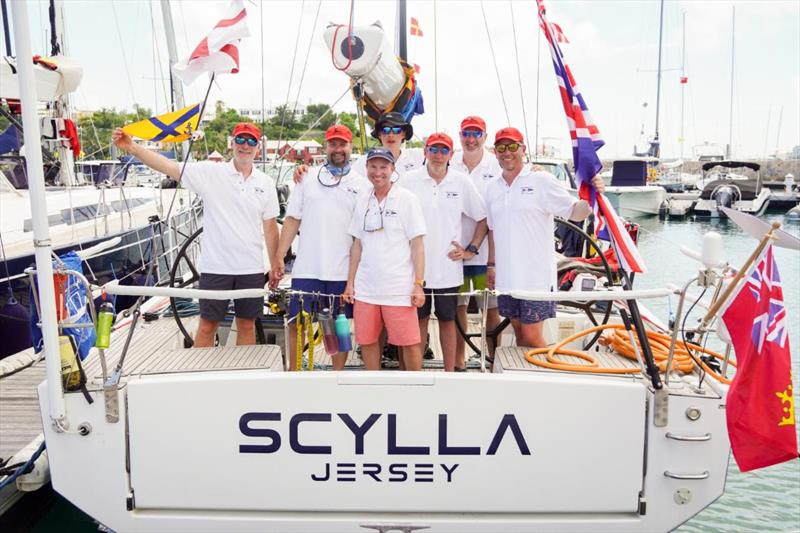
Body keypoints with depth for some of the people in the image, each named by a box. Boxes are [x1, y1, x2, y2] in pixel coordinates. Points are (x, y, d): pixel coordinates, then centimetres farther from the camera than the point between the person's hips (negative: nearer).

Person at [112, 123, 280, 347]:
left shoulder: (266, 183, 5)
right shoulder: (210, 172, -3)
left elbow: (270, 227, 8)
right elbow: (169, 166, -11)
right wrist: (132, 148, -24)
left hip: (251, 269, 2)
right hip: (215, 267, -2)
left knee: (247, 324, 12)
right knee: (207, 326, 7)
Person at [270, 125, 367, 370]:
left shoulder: (362, 185, 5)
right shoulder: (308, 178, 7)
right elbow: (292, 219, 6)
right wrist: (278, 257, -1)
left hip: (343, 271, 0)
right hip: (306, 268, 1)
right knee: (296, 325, 4)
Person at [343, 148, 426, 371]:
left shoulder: (407, 199, -3)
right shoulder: (362, 200, 9)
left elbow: (417, 245, -5)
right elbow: (357, 245, 13)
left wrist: (418, 284, -10)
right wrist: (350, 283, 9)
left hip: (399, 289, -4)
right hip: (365, 288, 4)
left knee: (409, 343, 0)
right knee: (367, 342, 10)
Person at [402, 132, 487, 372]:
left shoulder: (462, 183, 3)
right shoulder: (409, 180, -1)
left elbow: (482, 218, 9)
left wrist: (471, 249, 2)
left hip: (448, 267, 1)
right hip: (416, 266, 0)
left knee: (447, 320, 10)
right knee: (419, 319, 10)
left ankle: (450, 372, 20)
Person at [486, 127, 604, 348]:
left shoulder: (542, 180, -6)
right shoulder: (492, 188, 11)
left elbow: (574, 212, -10)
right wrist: (491, 264, 14)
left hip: (535, 277, -5)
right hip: (506, 277, 5)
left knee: (532, 338, -2)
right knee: (519, 334, 15)